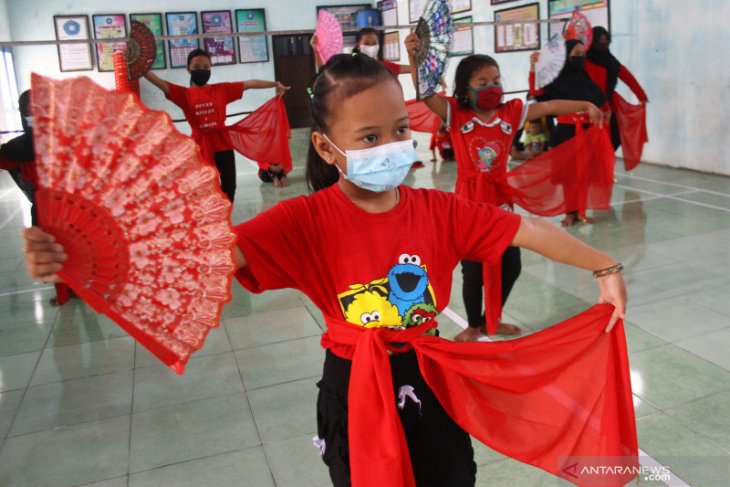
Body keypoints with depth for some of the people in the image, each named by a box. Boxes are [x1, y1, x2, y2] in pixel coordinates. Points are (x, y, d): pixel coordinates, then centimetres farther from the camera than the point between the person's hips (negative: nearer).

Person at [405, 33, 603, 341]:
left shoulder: (510, 113, 2)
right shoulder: (456, 114, -8)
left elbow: (548, 106, 5)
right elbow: (425, 93, -20)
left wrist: (585, 105, -3)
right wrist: (414, 58, -33)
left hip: (501, 199, 4)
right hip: (470, 201, -4)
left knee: (511, 266, 12)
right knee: (473, 270, 5)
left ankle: (492, 319, 34)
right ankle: (474, 325, 27)